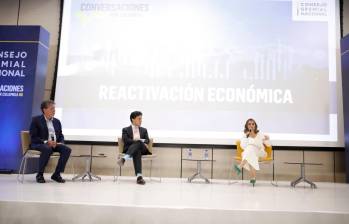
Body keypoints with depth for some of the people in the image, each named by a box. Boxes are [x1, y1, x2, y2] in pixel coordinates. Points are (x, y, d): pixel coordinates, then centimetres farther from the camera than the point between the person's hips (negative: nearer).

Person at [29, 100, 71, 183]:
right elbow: (33, 137, -8)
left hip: (55, 144, 5)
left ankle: (56, 174, -14)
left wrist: (61, 143, -5)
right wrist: (46, 142, -21)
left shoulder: (57, 121, 18)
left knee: (67, 149, -23)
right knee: (47, 149, -39)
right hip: (39, 144, -5)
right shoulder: (36, 120, 1)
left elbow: (61, 136, 18)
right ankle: (40, 175, -20)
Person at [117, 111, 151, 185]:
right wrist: (139, 141, -14)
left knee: (138, 143, -37)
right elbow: (126, 140, -2)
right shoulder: (126, 129, 17)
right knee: (137, 151, -41)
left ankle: (124, 158, -60)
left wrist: (139, 142, -16)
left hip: (142, 149, 2)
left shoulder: (144, 130, 29)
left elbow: (147, 140, 10)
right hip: (130, 149, -2)